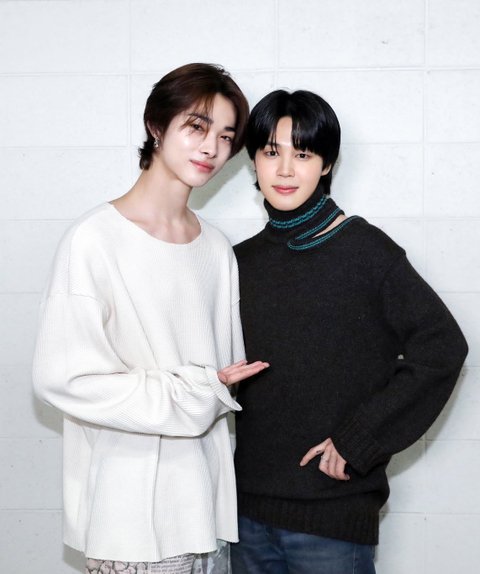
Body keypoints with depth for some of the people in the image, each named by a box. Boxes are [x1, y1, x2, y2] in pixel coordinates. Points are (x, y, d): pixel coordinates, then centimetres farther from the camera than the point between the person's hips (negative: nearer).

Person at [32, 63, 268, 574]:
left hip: (202, 493, 6)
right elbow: (61, 376, -17)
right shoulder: (96, 239, -12)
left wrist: (218, 390, -6)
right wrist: (189, 397, -12)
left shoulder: (217, 249, 7)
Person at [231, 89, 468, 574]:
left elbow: (442, 346, -14)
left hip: (334, 514, -5)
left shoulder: (365, 251, -9)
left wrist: (357, 440, -15)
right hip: (250, 507, 5)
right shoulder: (243, 260, 7)